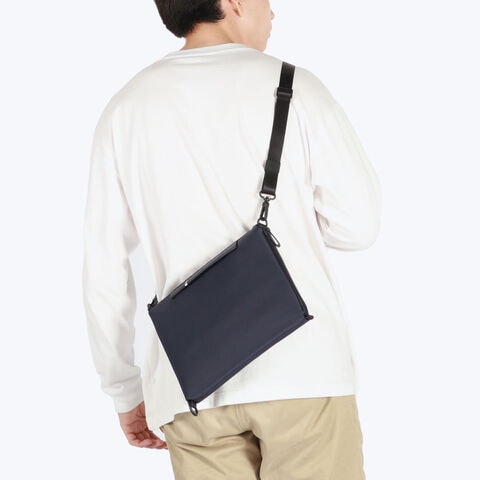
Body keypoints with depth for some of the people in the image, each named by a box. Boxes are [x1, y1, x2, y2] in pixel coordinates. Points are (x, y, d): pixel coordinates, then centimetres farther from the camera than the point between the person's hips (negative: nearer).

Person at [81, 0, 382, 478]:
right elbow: (358, 225, 3)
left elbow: (103, 268, 6)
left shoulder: (126, 107, 6)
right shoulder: (294, 87, -1)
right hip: (303, 371, -2)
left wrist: (124, 391, 15)